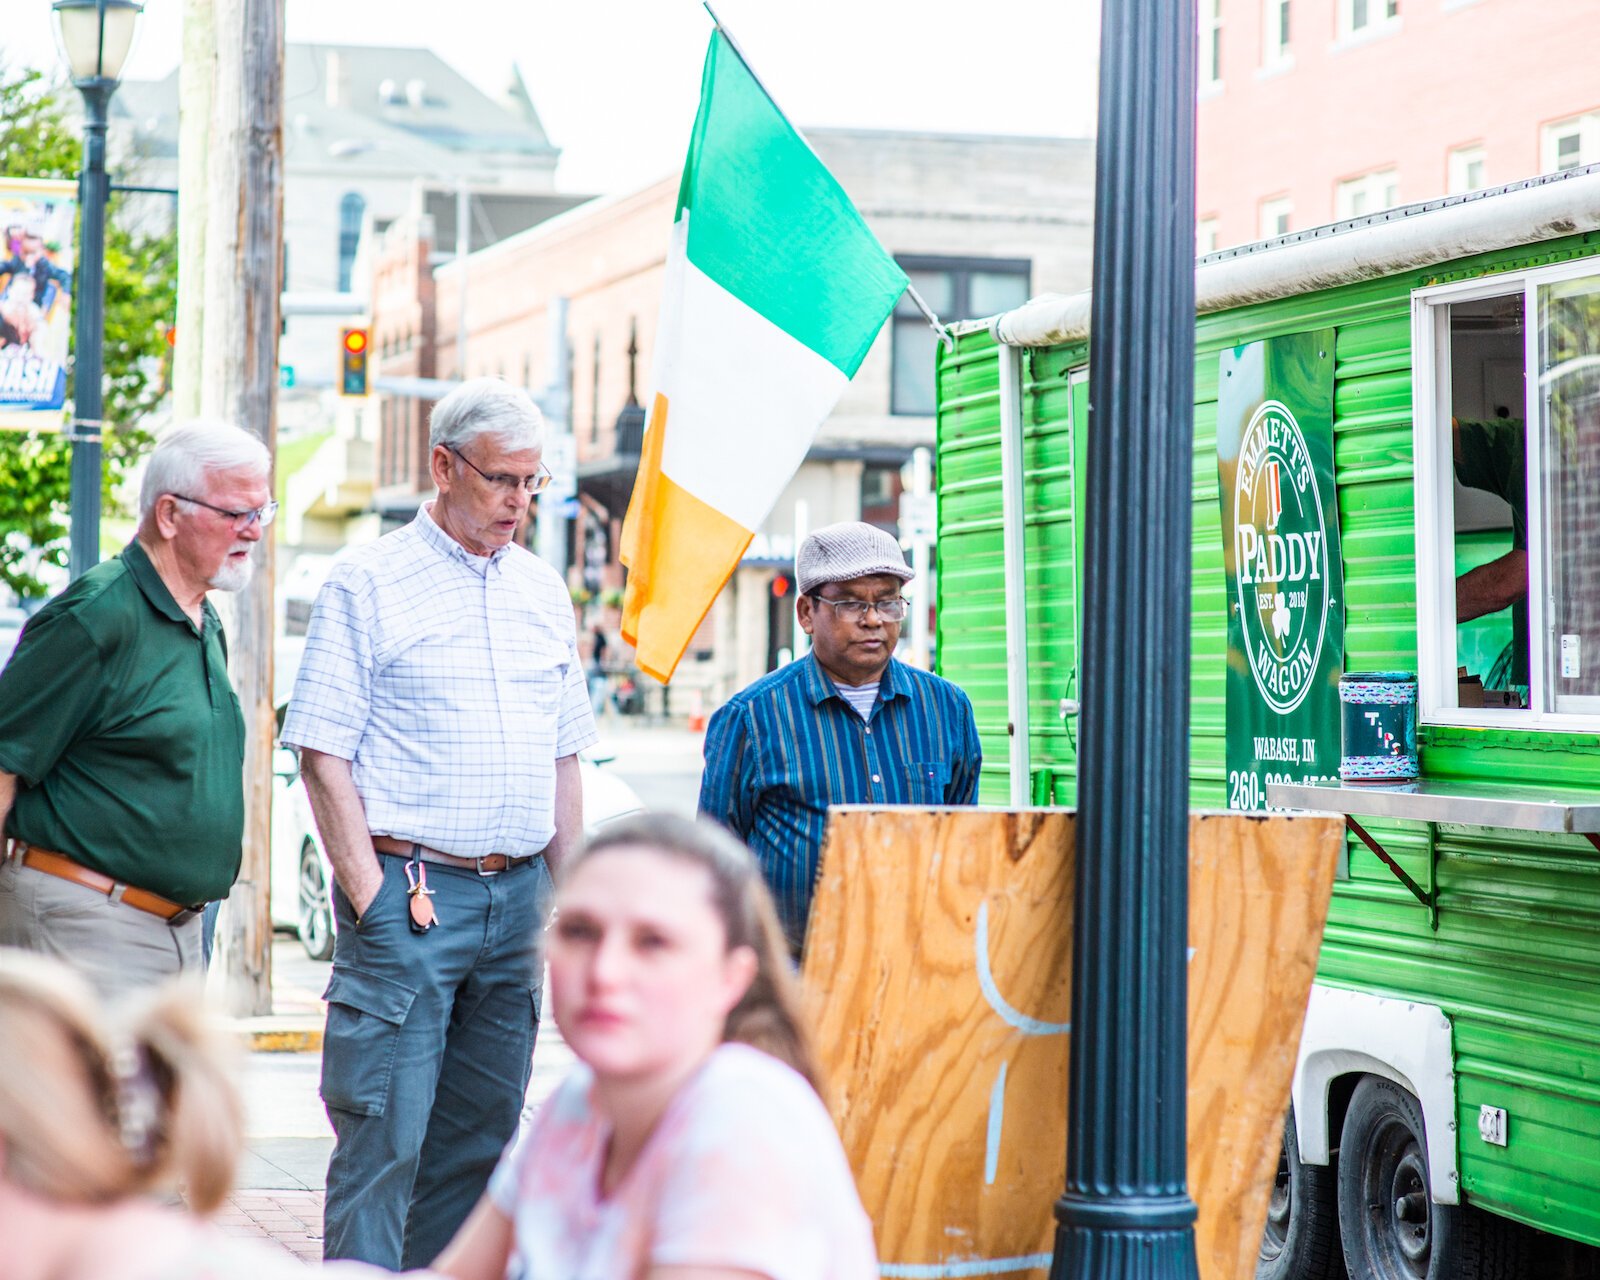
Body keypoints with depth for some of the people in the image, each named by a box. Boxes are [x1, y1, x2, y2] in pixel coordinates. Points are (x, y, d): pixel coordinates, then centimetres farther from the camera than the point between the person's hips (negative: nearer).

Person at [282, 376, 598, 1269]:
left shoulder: (544, 590, 15)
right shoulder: (369, 584, -3)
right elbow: (323, 751, -7)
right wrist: (368, 891, -14)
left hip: (517, 894, 6)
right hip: (409, 891, -6)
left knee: (480, 1130, 9)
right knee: (384, 1130, -8)